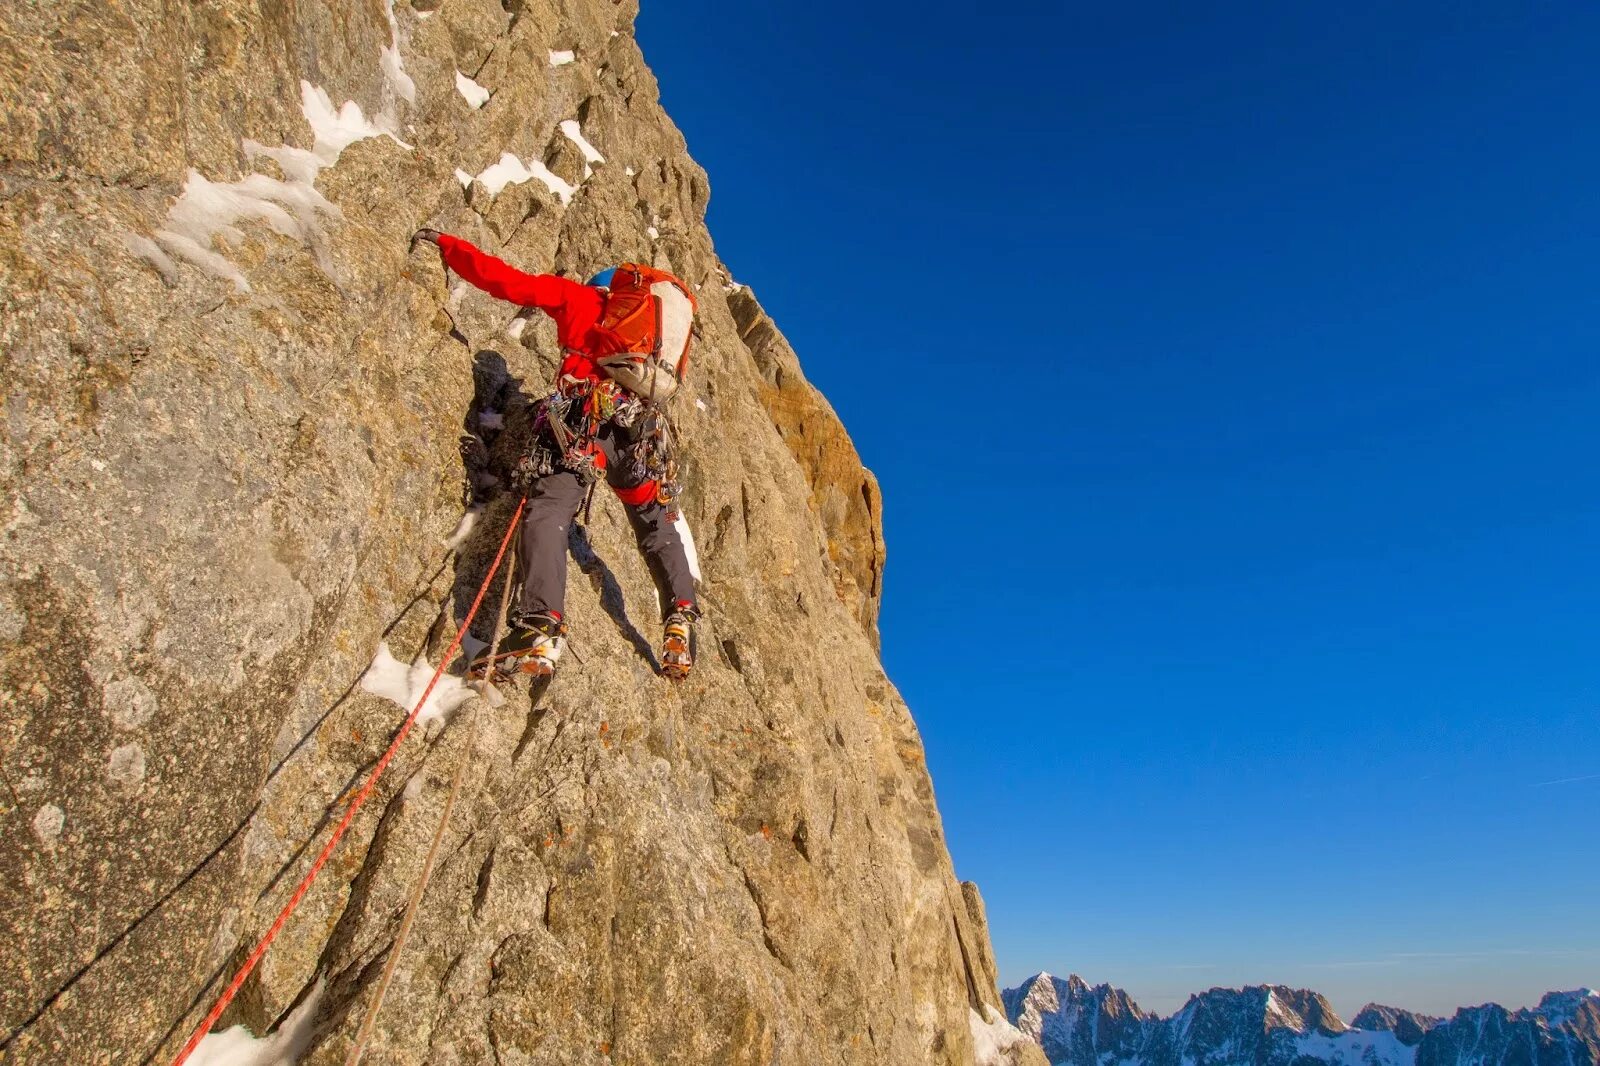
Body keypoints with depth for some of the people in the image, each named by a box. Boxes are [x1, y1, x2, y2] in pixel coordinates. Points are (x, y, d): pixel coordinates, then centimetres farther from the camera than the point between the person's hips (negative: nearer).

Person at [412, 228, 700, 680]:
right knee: (658, 527, 19)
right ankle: (680, 624, 6)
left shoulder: (585, 298, 21)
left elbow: (506, 281, 16)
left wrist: (445, 244, 28)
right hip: (645, 430, 5)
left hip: (589, 415, -5)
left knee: (547, 511, -17)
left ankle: (539, 631, -36)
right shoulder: (672, 315, 34)